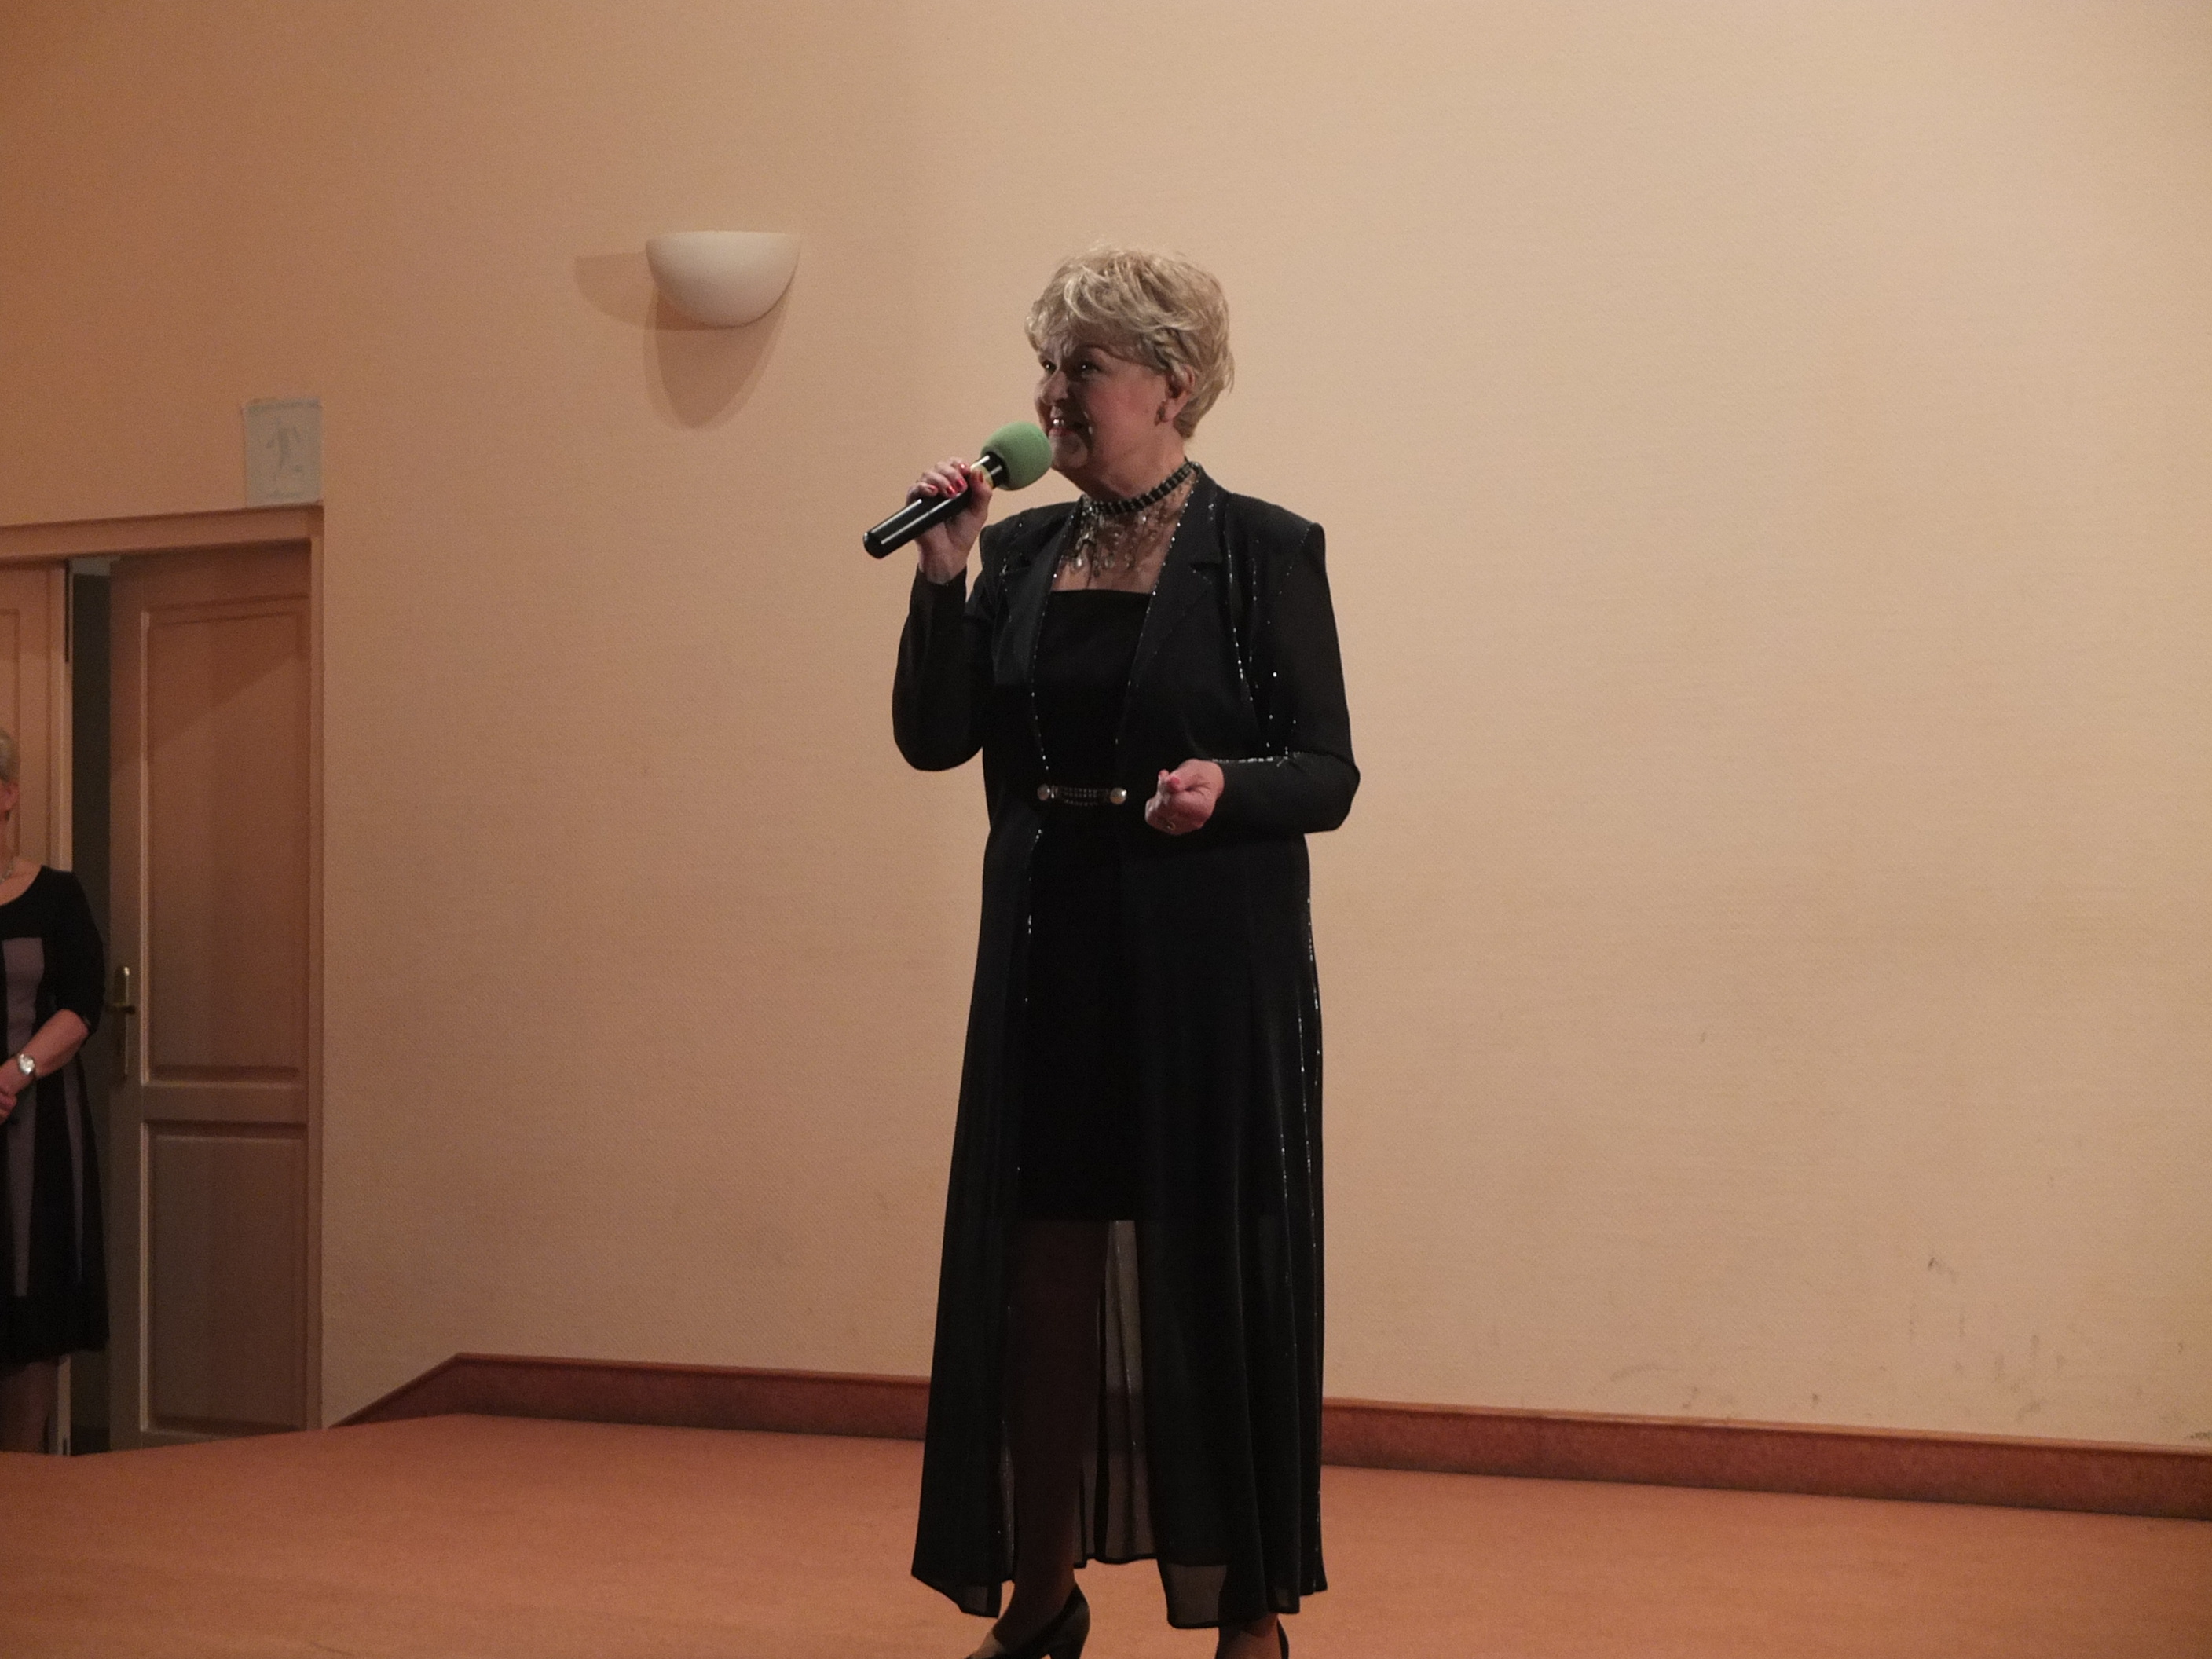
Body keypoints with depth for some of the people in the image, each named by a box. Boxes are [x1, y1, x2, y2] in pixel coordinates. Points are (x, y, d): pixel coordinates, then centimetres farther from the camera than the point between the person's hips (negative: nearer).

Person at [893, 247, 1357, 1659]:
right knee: (1039, 1274, 9)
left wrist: (1229, 783, -26)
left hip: (1212, 973, -4)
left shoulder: (1265, 551, -5)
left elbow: (1328, 776, -6)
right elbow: (935, 740, 3)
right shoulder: (1025, 551, 9)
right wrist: (943, 572, -7)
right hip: (1051, 961, 5)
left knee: (1212, 1279, 2)